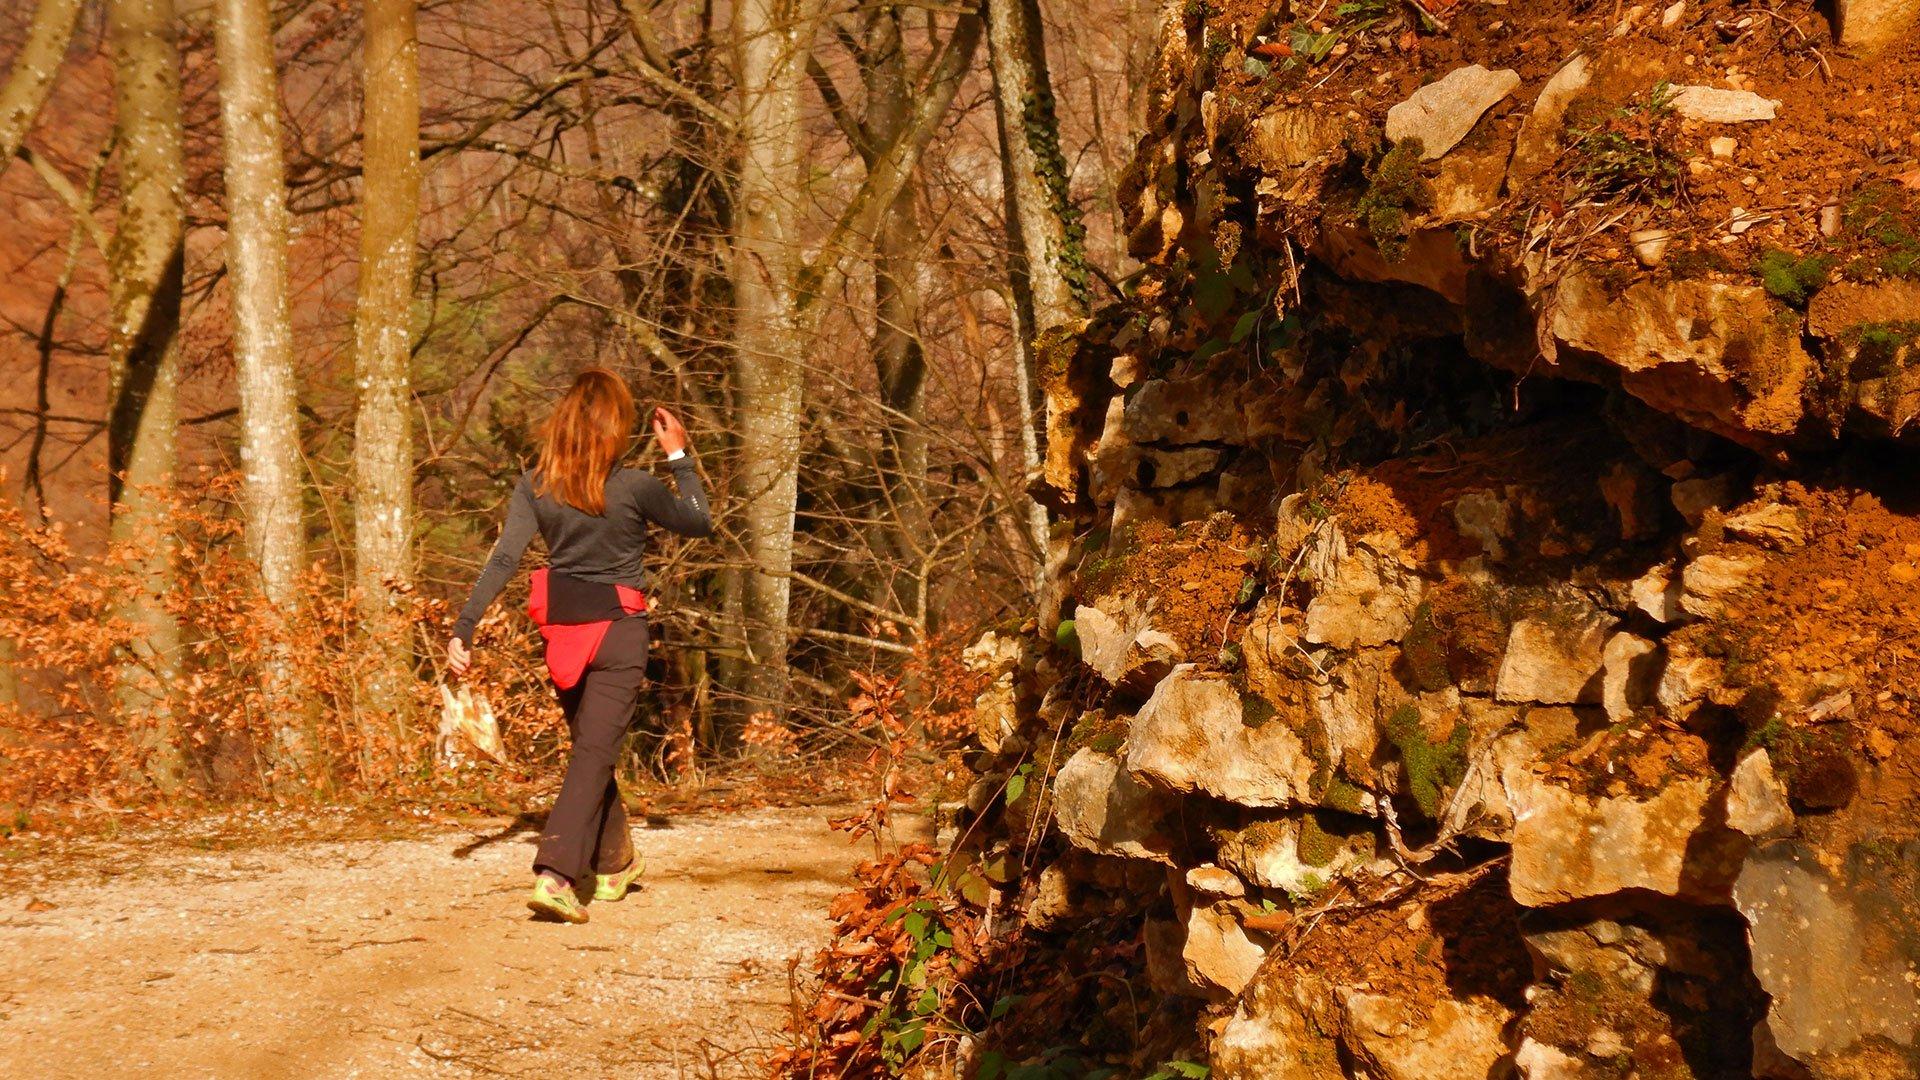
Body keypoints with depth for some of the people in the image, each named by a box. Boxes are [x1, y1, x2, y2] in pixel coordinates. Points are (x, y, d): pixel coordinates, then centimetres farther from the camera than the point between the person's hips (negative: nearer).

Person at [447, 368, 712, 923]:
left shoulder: (535, 484, -4)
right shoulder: (634, 487, -12)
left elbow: (504, 556, -11)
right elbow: (700, 523, 4)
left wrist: (464, 627, -12)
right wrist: (679, 457, 12)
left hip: (562, 628, 4)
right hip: (619, 629, -4)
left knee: (591, 746, 21)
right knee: (594, 752, -7)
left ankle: (615, 861, 35)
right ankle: (554, 876, -22)